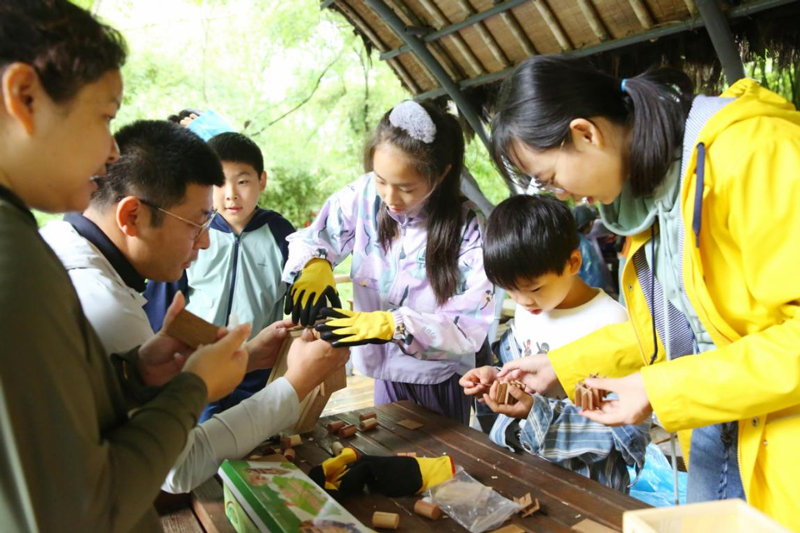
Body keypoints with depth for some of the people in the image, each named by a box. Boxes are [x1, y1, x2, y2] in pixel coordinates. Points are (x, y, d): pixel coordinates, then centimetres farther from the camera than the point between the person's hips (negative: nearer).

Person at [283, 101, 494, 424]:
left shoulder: (466, 228, -21)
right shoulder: (365, 195, -13)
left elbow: (471, 325, -24)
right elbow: (311, 240, -1)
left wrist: (391, 324, -34)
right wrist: (314, 265, -24)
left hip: (441, 380, -2)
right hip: (387, 372, 3)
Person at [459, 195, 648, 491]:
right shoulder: (527, 311, 5)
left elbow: (629, 431, -18)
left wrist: (538, 412, -26)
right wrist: (495, 378, -3)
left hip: (582, 479, -7)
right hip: (515, 463, 7)